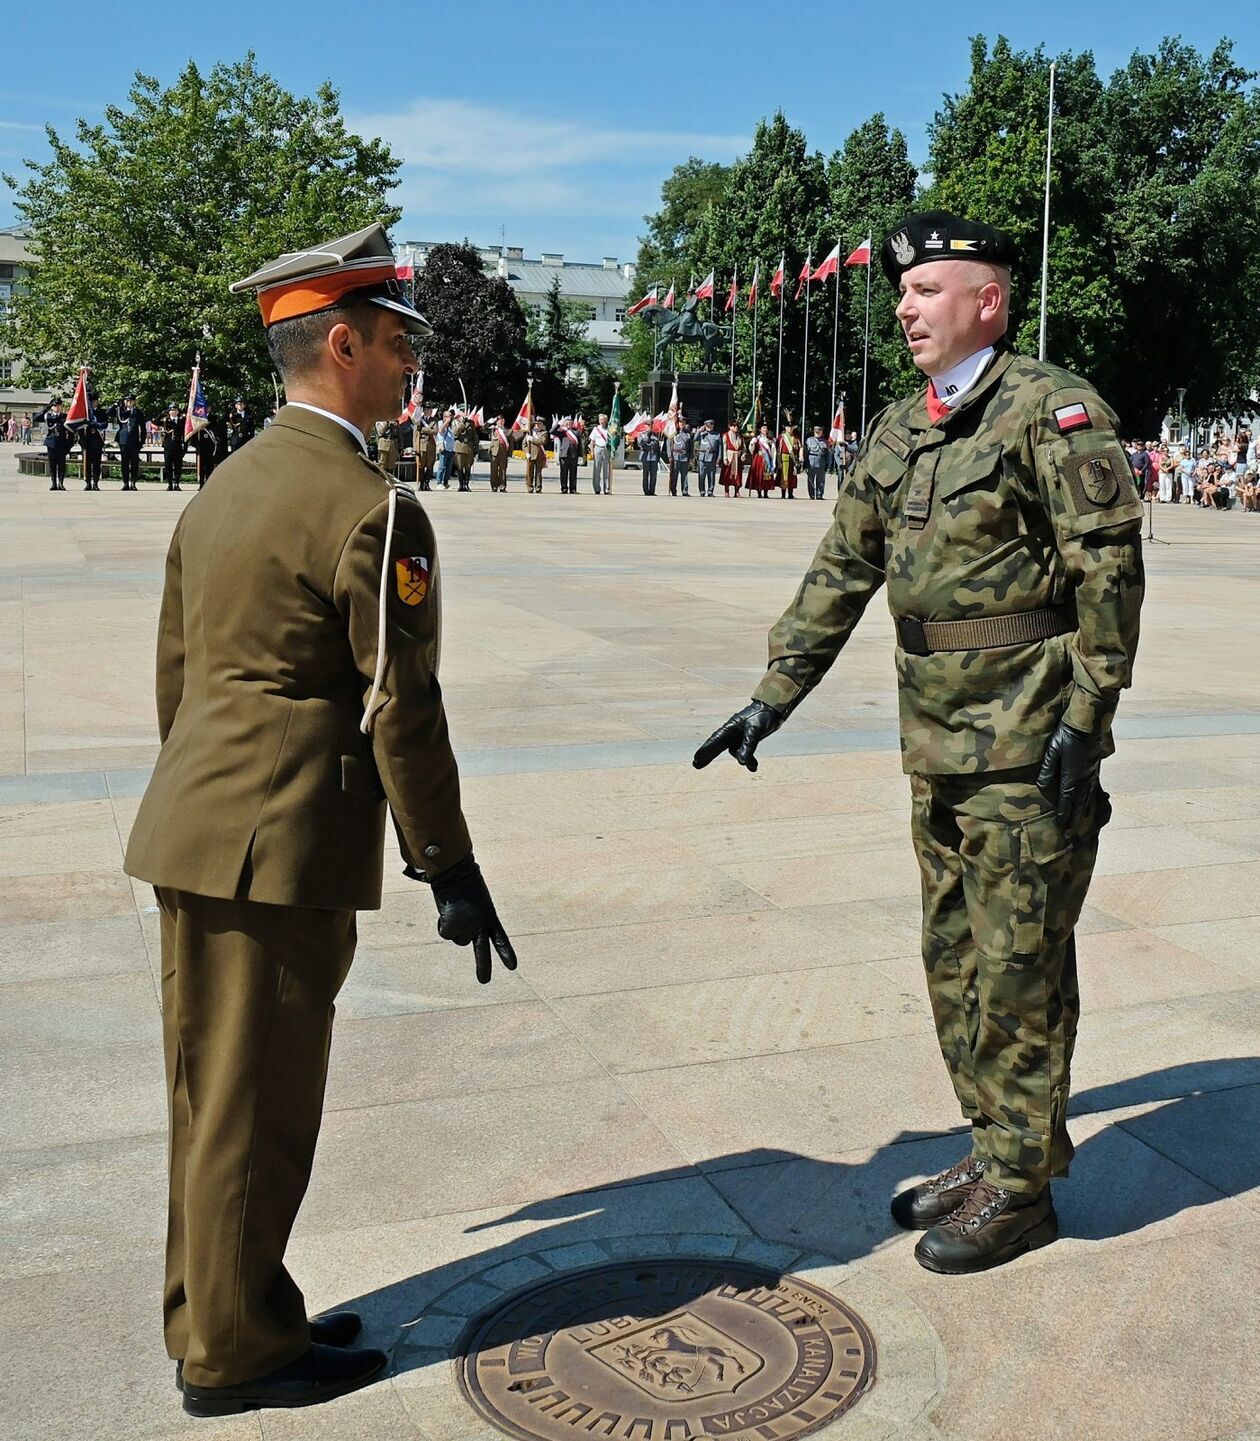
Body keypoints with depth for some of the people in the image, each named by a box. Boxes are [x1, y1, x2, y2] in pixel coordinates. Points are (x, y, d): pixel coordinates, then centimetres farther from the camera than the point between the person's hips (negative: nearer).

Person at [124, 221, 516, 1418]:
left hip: (195, 834, 9)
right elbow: (399, 715, -16)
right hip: (284, 851, -9)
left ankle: (217, 1313, 35)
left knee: (213, 1093, 18)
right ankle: (233, 1356, 22)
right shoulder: (372, 511, -15)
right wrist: (451, 872, -9)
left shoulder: (222, 487, 12)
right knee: (256, 1108, 5)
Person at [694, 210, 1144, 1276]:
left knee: (1019, 961, 1)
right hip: (937, 741, 8)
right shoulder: (901, 431, 13)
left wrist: (1084, 719, -18)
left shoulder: (1052, 410, -9)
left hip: (1027, 745, -8)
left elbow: (1109, 567, -14)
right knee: (955, 956, 15)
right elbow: (843, 570, 16)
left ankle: (1021, 1187, 16)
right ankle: (995, 1151, 31)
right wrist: (774, 698, 13)